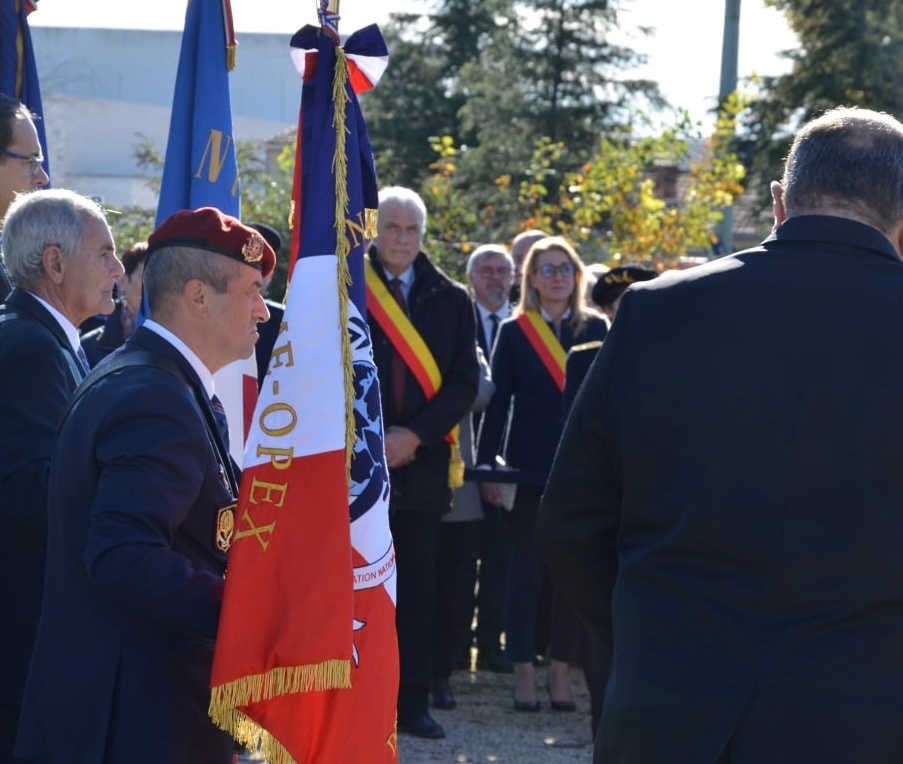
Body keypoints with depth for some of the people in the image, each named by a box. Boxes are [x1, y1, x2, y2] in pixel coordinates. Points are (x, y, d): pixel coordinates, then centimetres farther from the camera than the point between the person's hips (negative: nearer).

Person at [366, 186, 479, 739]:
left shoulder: (451, 300, 9)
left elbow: (464, 383, 3)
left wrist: (415, 434, -10)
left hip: (423, 463, 2)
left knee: (418, 589, 4)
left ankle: (413, 703, 8)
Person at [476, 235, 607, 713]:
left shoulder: (595, 329, 6)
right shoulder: (514, 332, 2)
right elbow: (498, 401, 1)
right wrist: (486, 464, -5)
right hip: (529, 469, -1)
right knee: (525, 574, 2)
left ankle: (561, 673, 13)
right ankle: (524, 674, 9)